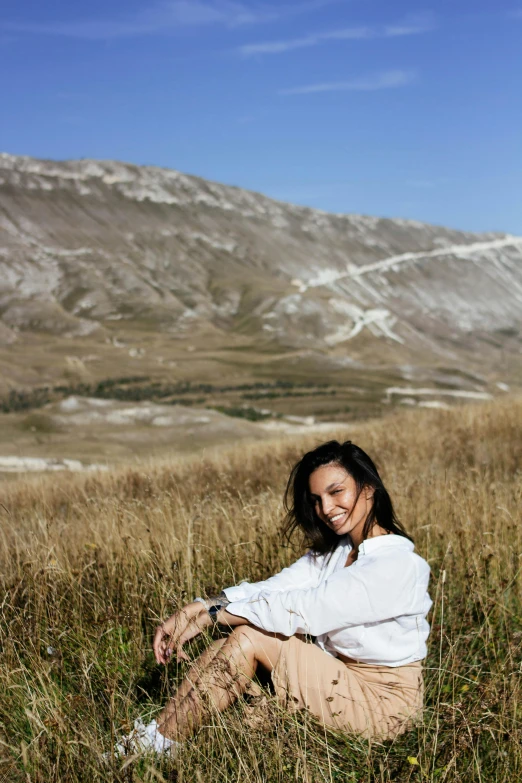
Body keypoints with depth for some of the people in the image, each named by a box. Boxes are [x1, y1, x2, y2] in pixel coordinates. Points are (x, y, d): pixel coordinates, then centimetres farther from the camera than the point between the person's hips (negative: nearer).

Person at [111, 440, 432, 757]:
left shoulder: (399, 564, -21)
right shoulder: (332, 552, 6)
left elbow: (304, 609, -25)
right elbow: (272, 589, -5)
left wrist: (211, 615, -20)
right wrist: (194, 609, -19)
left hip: (381, 700, -7)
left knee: (247, 637, -18)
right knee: (229, 648, -11)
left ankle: (158, 745, -9)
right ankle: (145, 745, -10)